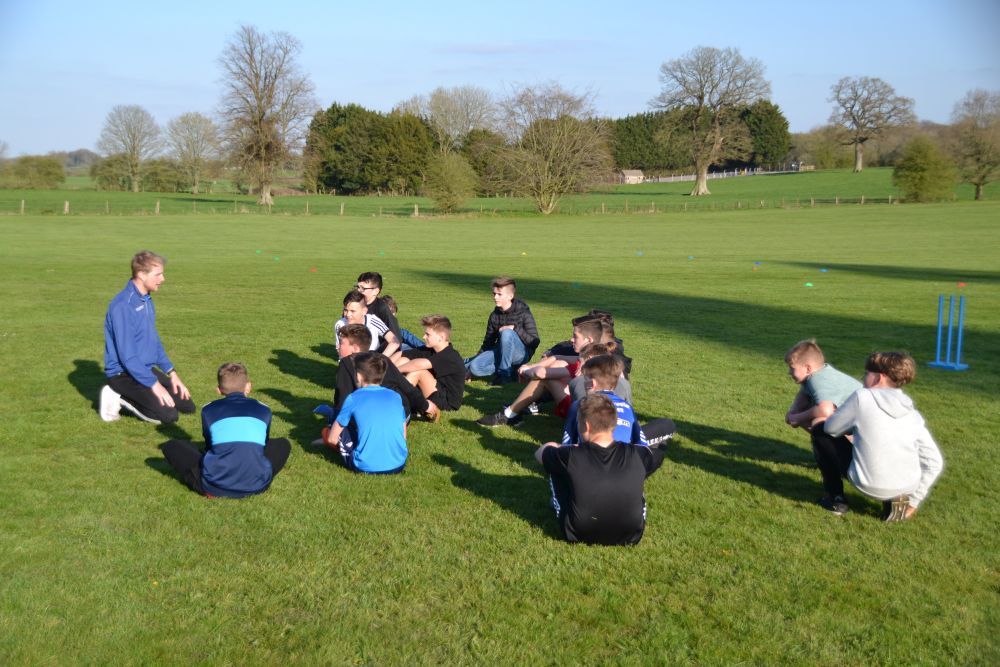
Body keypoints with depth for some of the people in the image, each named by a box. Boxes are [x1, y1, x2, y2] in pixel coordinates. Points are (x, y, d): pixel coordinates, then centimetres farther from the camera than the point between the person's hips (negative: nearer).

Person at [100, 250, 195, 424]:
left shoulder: (147, 300, 6)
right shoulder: (123, 306, -22)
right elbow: (127, 355, -24)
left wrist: (172, 373, 7)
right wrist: (154, 385, -23)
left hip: (146, 369, 9)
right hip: (124, 374, -9)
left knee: (188, 406, 4)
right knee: (168, 415, -20)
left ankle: (130, 396, 13)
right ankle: (119, 397, -2)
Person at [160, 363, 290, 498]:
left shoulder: (208, 410, 14)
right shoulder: (263, 410, 16)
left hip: (215, 486, -2)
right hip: (256, 486, 2)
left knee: (170, 447, 17)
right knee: (283, 444, 28)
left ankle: (206, 487, 4)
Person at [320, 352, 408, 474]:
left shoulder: (354, 398, -4)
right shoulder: (396, 397, 6)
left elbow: (332, 439, 2)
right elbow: (403, 436, 11)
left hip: (366, 468, 0)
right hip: (398, 466, 1)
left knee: (327, 431, 16)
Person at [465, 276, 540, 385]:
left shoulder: (523, 313, -10)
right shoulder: (494, 315, 6)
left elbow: (534, 342, -15)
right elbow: (488, 342, 14)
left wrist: (515, 328, -25)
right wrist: (477, 359, 8)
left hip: (521, 354, -5)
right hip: (502, 352, 5)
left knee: (506, 333, -35)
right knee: (475, 367, -22)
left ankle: (504, 373, -25)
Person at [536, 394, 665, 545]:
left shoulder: (571, 456, -21)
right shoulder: (636, 455, -16)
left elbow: (541, 452, 2)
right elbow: (658, 455, 10)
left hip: (577, 535, -1)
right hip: (630, 537, 1)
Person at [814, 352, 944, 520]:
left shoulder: (862, 397, -6)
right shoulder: (912, 412, 8)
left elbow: (830, 428, 5)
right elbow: (934, 462, 7)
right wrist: (914, 501, 14)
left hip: (870, 487, -4)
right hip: (907, 487, 4)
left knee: (820, 432, 14)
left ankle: (836, 498, 14)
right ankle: (894, 499, 13)